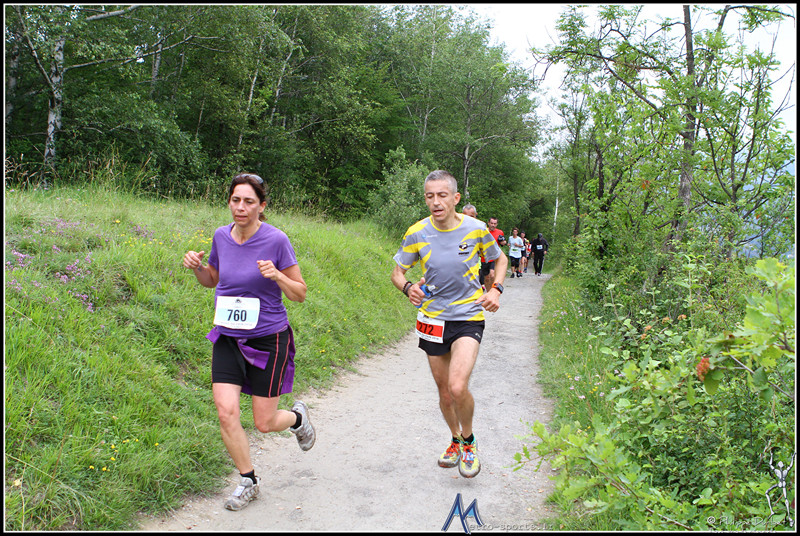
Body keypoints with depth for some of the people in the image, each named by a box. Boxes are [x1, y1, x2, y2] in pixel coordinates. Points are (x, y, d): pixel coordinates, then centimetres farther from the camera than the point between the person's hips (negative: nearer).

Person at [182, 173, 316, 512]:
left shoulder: (276, 240, -14)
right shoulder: (221, 236, 0)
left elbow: (300, 294, -9)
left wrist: (276, 275, -27)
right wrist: (197, 267, -5)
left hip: (268, 339, -4)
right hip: (227, 338, 4)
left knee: (265, 423, 3)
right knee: (226, 411, -8)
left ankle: (298, 417, 40)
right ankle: (248, 481, 15)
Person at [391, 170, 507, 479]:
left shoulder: (476, 229, -7)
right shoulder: (417, 233, -5)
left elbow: (500, 259, 11)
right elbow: (397, 272, 6)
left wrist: (496, 289, -7)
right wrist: (408, 287, -17)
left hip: (468, 317, -2)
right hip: (432, 319, 3)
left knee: (458, 387, -20)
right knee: (444, 392, 12)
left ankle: (469, 441, 10)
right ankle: (455, 440, 41)